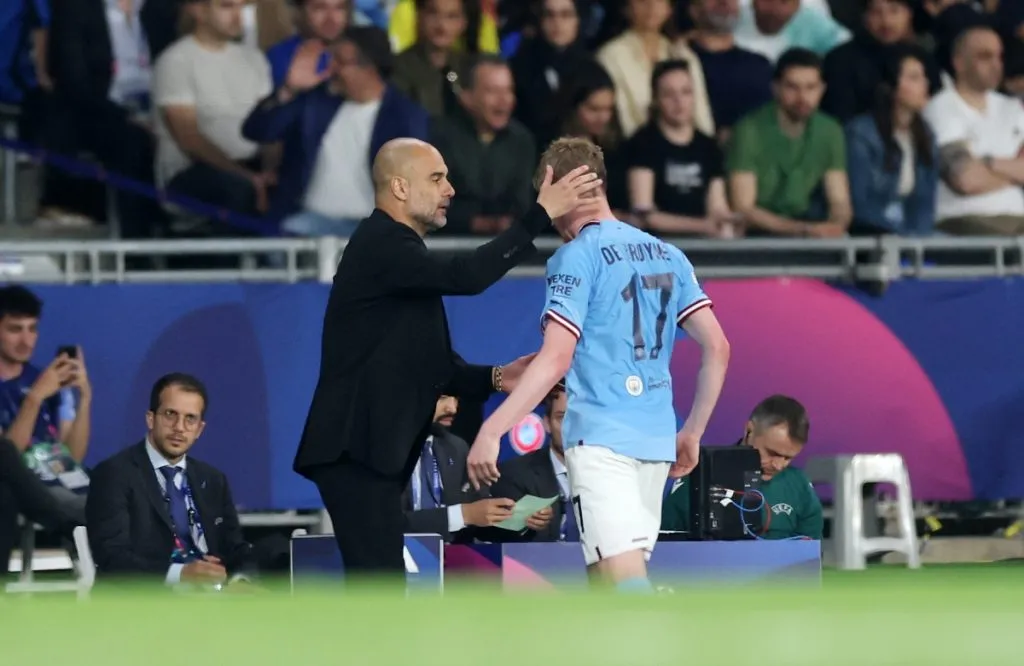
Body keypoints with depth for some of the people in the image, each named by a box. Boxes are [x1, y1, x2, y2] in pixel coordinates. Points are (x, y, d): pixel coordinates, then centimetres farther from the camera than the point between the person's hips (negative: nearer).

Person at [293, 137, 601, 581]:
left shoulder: (396, 248, 19)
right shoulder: (380, 246, -12)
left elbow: (432, 369, 21)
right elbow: (465, 277, -28)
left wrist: (496, 378, 4)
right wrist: (541, 214, -26)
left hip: (372, 450, 10)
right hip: (356, 449, -10)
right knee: (380, 583, -14)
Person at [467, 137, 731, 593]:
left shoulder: (576, 257, -6)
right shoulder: (666, 256, 14)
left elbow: (556, 359, -15)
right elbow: (717, 348, 12)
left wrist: (492, 431, -14)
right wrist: (692, 434, 20)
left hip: (601, 437, -7)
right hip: (656, 441, 7)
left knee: (623, 577, -14)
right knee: (613, 589, 14)